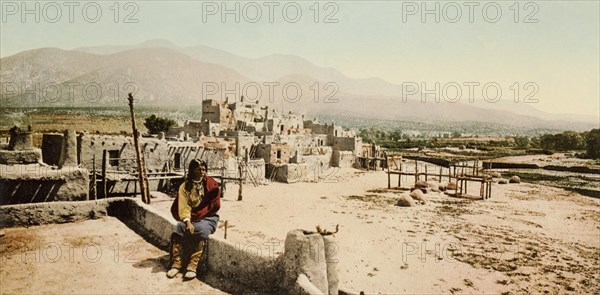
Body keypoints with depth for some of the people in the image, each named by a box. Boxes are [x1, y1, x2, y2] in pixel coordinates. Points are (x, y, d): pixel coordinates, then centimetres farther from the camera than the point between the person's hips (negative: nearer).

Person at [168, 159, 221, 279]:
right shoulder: (185, 186, 5)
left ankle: (192, 266, -32)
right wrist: (187, 221, -23)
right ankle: (176, 264, -21)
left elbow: (215, 205, -7)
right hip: (189, 217, 3)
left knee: (201, 229, -32)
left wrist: (196, 216, -12)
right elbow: (183, 206, -5)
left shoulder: (211, 184, -1)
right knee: (178, 228, -25)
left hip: (207, 217, -2)